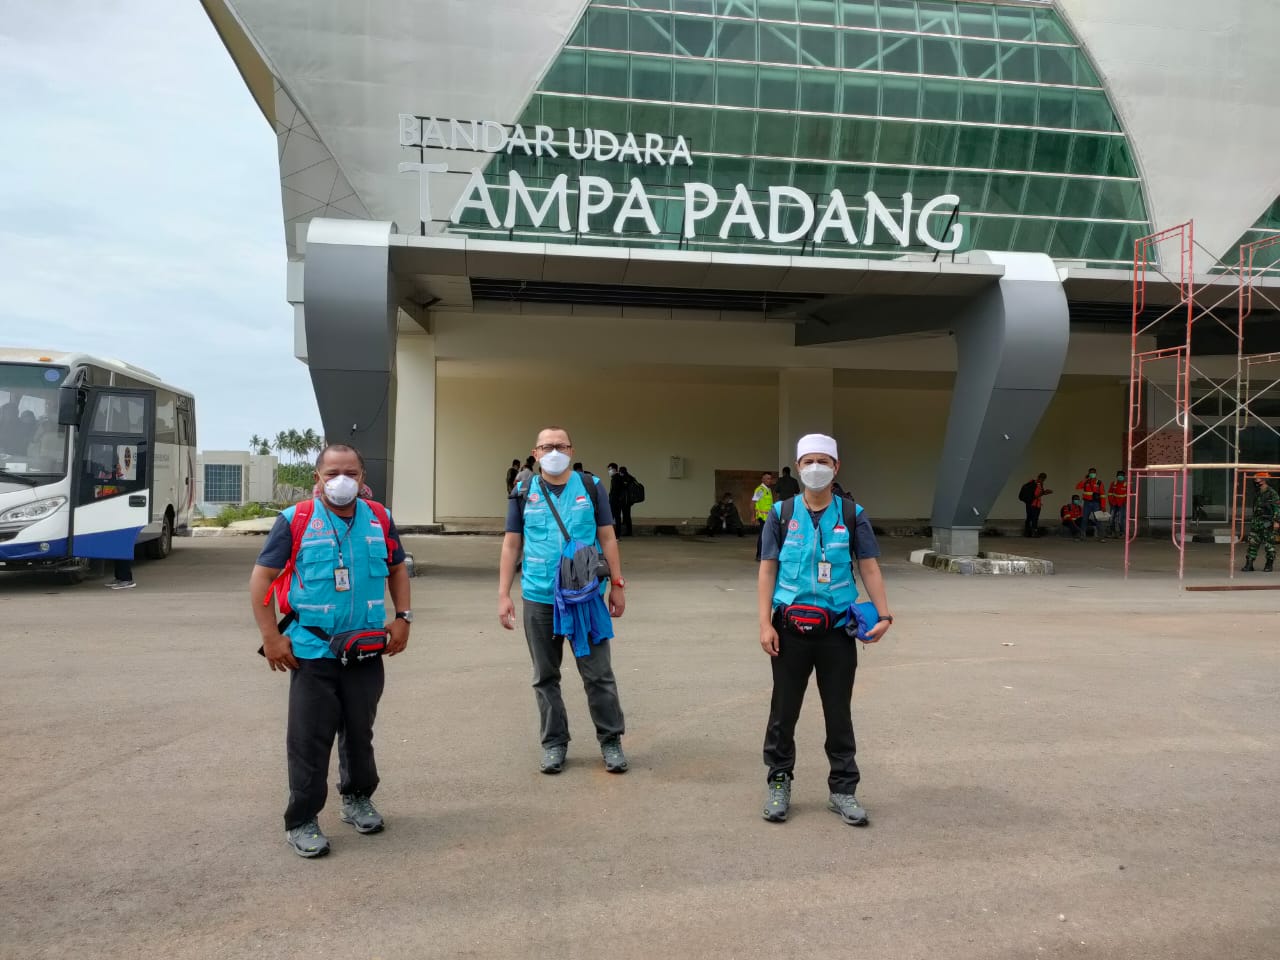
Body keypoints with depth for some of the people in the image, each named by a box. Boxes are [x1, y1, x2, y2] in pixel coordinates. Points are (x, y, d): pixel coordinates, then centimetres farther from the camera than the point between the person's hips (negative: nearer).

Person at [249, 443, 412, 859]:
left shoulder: (379, 519, 3)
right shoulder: (295, 520, -7)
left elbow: (397, 569, 16)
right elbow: (261, 577, -4)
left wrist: (402, 617, 4)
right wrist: (271, 636, -10)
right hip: (311, 650, -3)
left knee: (359, 730, 16)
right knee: (309, 738, 2)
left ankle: (357, 799, 36)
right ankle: (301, 821, 16)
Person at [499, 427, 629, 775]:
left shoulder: (591, 488, 2)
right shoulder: (523, 493, 4)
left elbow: (607, 539, 4)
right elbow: (511, 546, 5)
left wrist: (617, 585, 0)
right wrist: (504, 595, 0)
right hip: (539, 599, 1)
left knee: (598, 674, 4)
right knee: (545, 677, 11)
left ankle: (611, 740, 18)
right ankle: (554, 743, 24)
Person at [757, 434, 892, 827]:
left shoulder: (852, 515, 2)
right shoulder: (781, 513, 1)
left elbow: (869, 568, 2)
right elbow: (767, 570, 1)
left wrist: (883, 614, -11)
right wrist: (765, 624, -7)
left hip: (837, 629, 0)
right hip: (790, 628, 0)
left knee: (838, 712, 10)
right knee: (784, 710, 10)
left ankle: (843, 789, 22)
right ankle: (779, 782, 25)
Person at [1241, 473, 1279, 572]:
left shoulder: (1272, 494, -10)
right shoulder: (1258, 494, 15)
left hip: (1268, 524, -7)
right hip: (1256, 523, 7)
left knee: (1269, 545, 2)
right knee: (1252, 543, 2)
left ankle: (1269, 565, 13)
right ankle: (1249, 564, 3)